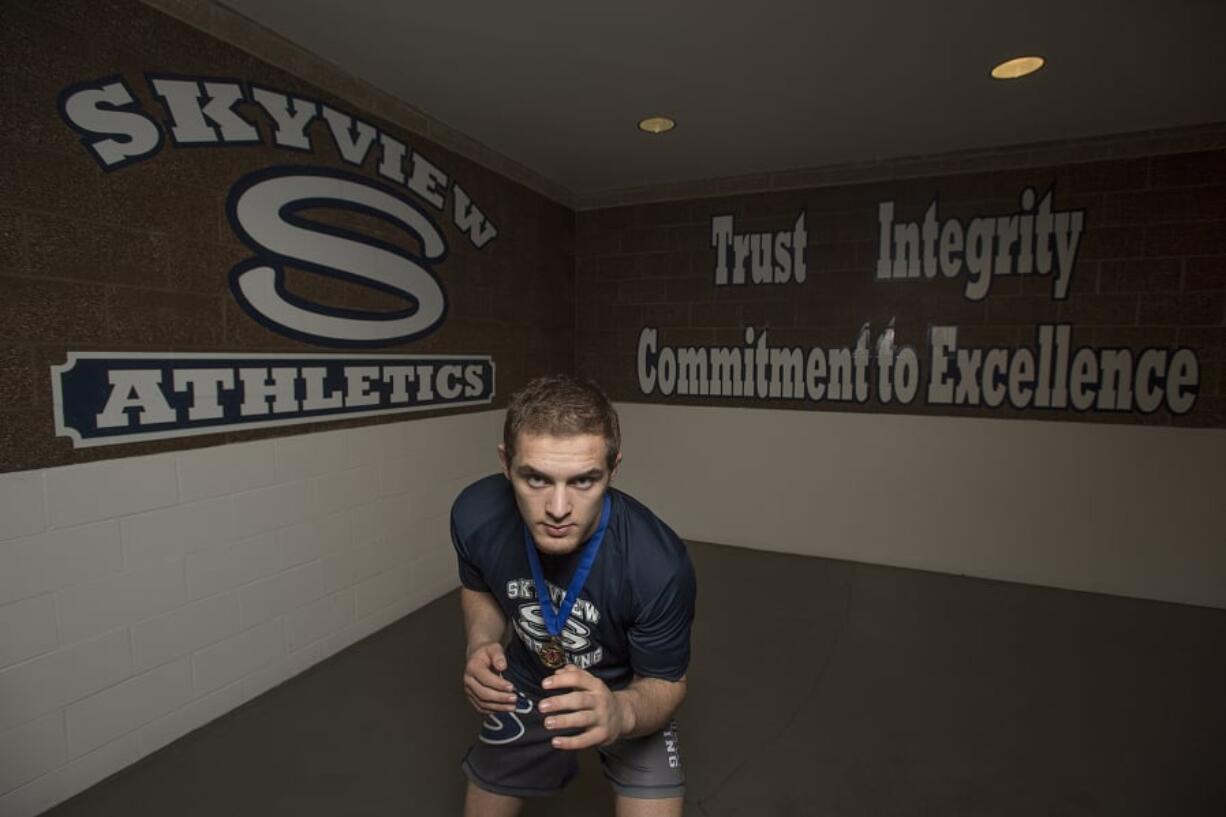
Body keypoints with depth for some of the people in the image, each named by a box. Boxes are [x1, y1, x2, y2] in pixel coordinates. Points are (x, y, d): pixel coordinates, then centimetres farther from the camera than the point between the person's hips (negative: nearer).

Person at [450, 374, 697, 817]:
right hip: (525, 686, 3)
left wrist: (621, 713, -42)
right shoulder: (474, 515, -28)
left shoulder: (658, 566, -38)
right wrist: (481, 644, -23)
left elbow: (665, 682, -21)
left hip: (629, 693, -2)